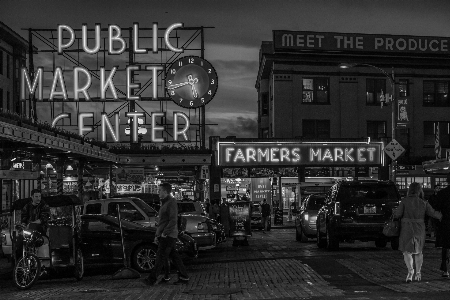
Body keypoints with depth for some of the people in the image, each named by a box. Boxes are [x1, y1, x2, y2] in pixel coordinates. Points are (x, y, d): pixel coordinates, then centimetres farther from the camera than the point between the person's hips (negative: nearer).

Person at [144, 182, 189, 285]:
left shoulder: (171, 202, -12)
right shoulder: (165, 203, 19)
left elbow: (173, 220, -20)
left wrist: (164, 233, -20)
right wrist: (157, 235, 20)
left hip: (168, 236, -10)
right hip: (163, 235, 10)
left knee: (161, 257, -7)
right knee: (174, 257, 9)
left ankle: (152, 279, -6)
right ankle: (184, 277, 11)